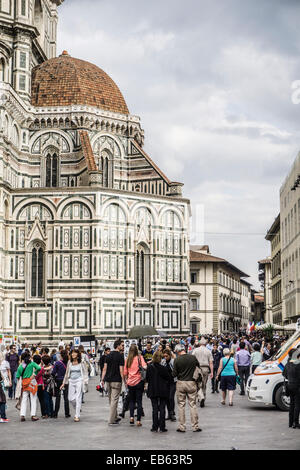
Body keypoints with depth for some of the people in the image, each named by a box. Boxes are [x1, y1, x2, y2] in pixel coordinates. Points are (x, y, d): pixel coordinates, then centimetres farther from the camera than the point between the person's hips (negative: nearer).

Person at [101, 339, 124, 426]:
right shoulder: (120, 356, -11)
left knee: (111, 400, 16)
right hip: (116, 381, -7)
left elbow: (104, 369, 7)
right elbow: (121, 370, -14)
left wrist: (103, 380, 10)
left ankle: (115, 418, 27)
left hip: (108, 380, 7)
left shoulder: (108, 355, 8)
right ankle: (111, 420, -5)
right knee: (114, 400, -4)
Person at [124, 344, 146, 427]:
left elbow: (125, 373, 6)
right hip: (138, 382, -2)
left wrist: (125, 382, 17)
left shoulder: (127, 359, 3)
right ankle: (138, 420, 0)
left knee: (131, 401, 17)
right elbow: (144, 367, -20)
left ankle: (131, 417, 2)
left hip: (130, 383, 2)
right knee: (139, 401, 3)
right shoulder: (139, 357, -4)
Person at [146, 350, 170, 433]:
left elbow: (147, 379, 1)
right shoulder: (163, 368, -12)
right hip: (163, 391, -1)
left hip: (152, 391, 2)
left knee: (155, 409, 7)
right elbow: (168, 379, -4)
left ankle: (155, 427, 6)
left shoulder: (149, 367, -7)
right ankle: (162, 427, 4)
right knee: (162, 409, 5)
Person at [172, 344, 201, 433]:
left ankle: (182, 427, 8)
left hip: (180, 383, -1)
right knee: (193, 405, 7)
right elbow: (199, 367, 7)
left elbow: (174, 374, -7)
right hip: (191, 383, 1)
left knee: (181, 405, 7)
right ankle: (195, 426, 8)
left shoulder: (177, 360, -9)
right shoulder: (193, 357, -4)